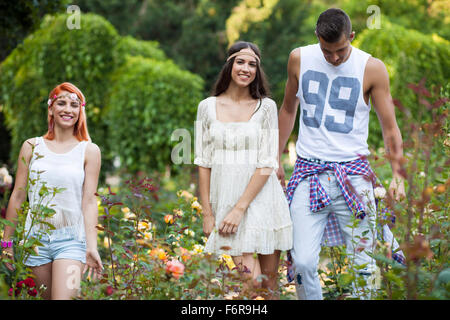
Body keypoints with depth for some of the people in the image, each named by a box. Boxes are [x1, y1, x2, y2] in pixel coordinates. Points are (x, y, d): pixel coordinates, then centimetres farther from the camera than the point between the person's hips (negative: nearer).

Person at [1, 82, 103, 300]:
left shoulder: (89, 151, 2)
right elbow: (17, 196, 10)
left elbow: (89, 201, -2)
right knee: (46, 297, 7)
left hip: (71, 239, -2)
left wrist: (91, 247, -11)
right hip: (36, 237, 2)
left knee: (64, 297, -16)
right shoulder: (32, 147, 7)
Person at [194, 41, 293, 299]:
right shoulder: (208, 107, 6)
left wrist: (239, 209, -13)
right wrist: (207, 213, 1)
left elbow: (267, 163, -5)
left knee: (269, 280, 5)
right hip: (226, 199, 0)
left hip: (262, 199, 0)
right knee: (251, 281, -11)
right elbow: (204, 163, 6)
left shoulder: (266, 107, 2)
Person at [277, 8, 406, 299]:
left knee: (361, 262, -1)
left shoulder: (372, 68, -3)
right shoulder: (299, 59, 4)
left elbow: (390, 127, 2)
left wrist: (398, 176, -8)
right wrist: (276, 158, 21)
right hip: (309, 171, 1)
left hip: (353, 174, -1)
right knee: (303, 262, -9)